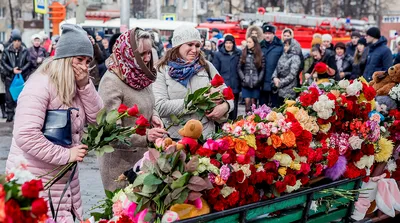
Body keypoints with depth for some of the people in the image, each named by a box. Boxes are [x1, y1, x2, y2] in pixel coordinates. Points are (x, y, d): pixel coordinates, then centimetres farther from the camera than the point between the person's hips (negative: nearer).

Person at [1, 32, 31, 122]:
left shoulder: (25, 51, -1)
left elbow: (28, 62, 1)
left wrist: (21, 70, -12)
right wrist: (12, 70, -11)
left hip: (22, 77, 0)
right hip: (10, 77, 0)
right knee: (9, 96, -1)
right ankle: (10, 114, 7)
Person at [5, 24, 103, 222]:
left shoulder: (75, 87, 9)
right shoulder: (40, 85, -18)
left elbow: (97, 118, 3)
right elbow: (25, 135, -26)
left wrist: (85, 85, -9)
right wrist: (66, 155, -21)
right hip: (35, 182, -8)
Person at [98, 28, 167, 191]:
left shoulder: (142, 75, 6)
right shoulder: (111, 82, -19)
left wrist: (153, 116, 0)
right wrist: (145, 136, -34)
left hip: (144, 154, 7)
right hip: (121, 161, -7)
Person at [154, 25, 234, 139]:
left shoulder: (206, 67, 10)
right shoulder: (162, 70, -1)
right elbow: (160, 107, -12)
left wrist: (225, 106, -12)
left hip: (206, 134, 2)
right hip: (175, 137, -2)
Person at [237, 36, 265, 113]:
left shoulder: (260, 55, 6)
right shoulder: (243, 53, 8)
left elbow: (263, 69, 2)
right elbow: (239, 68, 4)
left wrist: (258, 80, -8)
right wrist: (243, 79, -7)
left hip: (255, 83, 0)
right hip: (246, 83, 1)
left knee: (253, 103, 2)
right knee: (247, 102, -6)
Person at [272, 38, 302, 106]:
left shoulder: (295, 58, -9)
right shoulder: (283, 56, 12)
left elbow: (292, 75, -14)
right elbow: (277, 68, 15)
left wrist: (281, 83, -12)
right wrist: (275, 77, -5)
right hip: (280, 90, 7)